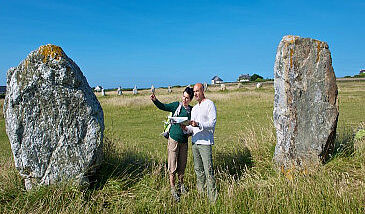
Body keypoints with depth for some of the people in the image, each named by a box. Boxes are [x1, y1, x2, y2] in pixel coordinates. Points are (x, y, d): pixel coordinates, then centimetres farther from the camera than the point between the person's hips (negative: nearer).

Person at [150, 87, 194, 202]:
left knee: (182, 165, 13)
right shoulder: (176, 105, -2)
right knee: (172, 166, 1)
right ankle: (173, 189, 12)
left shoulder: (192, 110, 8)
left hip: (184, 141, 4)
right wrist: (155, 100, -28)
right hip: (174, 138, -3)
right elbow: (163, 107, -12)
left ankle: (181, 185, 32)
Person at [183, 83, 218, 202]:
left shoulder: (209, 104, -3)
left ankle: (212, 198, -1)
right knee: (198, 170, 13)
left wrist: (198, 124, -26)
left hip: (205, 142, -7)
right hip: (195, 141, 7)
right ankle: (200, 193, 24)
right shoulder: (194, 108, 20)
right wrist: (187, 128, -3)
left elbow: (213, 123, -13)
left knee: (208, 170, -8)